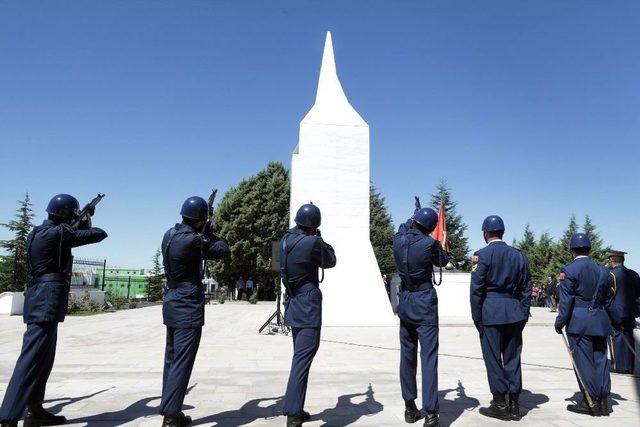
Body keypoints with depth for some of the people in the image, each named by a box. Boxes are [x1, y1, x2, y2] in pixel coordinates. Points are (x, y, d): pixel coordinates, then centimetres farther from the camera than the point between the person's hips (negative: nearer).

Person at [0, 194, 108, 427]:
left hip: (39, 298, 10)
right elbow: (99, 235, -7)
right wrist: (87, 225, 14)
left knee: (43, 359, 16)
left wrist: (83, 223, 28)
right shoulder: (59, 232, -12)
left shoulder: (37, 233, 14)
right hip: (47, 300, -10)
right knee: (31, 359, -11)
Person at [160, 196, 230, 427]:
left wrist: (202, 235, 14)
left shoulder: (170, 234, 6)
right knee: (182, 363, -3)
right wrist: (209, 233, 7)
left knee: (171, 360, 15)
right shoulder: (193, 240, -20)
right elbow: (223, 251, -7)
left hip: (172, 305, 9)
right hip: (188, 308, -9)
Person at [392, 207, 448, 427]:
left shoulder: (398, 239, -2)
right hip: (425, 303, -5)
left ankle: (410, 408, 21)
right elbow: (443, 261, 6)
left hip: (405, 302, 5)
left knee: (407, 355, 12)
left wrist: (414, 220, 37)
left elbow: (403, 228, 23)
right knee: (429, 357, -3)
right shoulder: (429, 244, -15)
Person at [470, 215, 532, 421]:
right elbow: (526, 289, 8)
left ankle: (500, 404, 11)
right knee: (512, 358, 11)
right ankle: (514, 404, 18)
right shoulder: (518, 255, 7)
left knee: (493, 358, 4)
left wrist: (477, 318, -2)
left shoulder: (482, 255, -8)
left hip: (490, 313, -5)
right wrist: (523, 315, 13)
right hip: (514, 313, 5)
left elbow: (476, 289, -9)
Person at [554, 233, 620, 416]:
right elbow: (608, 301, 15)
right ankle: (603, 401, 17)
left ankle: (590, 402, 6)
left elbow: (566, 301, -11)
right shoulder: (602, 271, 11)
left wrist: (560, 323, -5)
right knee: (600, 359, 11)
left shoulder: (568, 270, -7)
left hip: (578, 322, -5)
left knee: (583, 360, 1)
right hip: (600, 322, 6)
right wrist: (615, 321, 25)